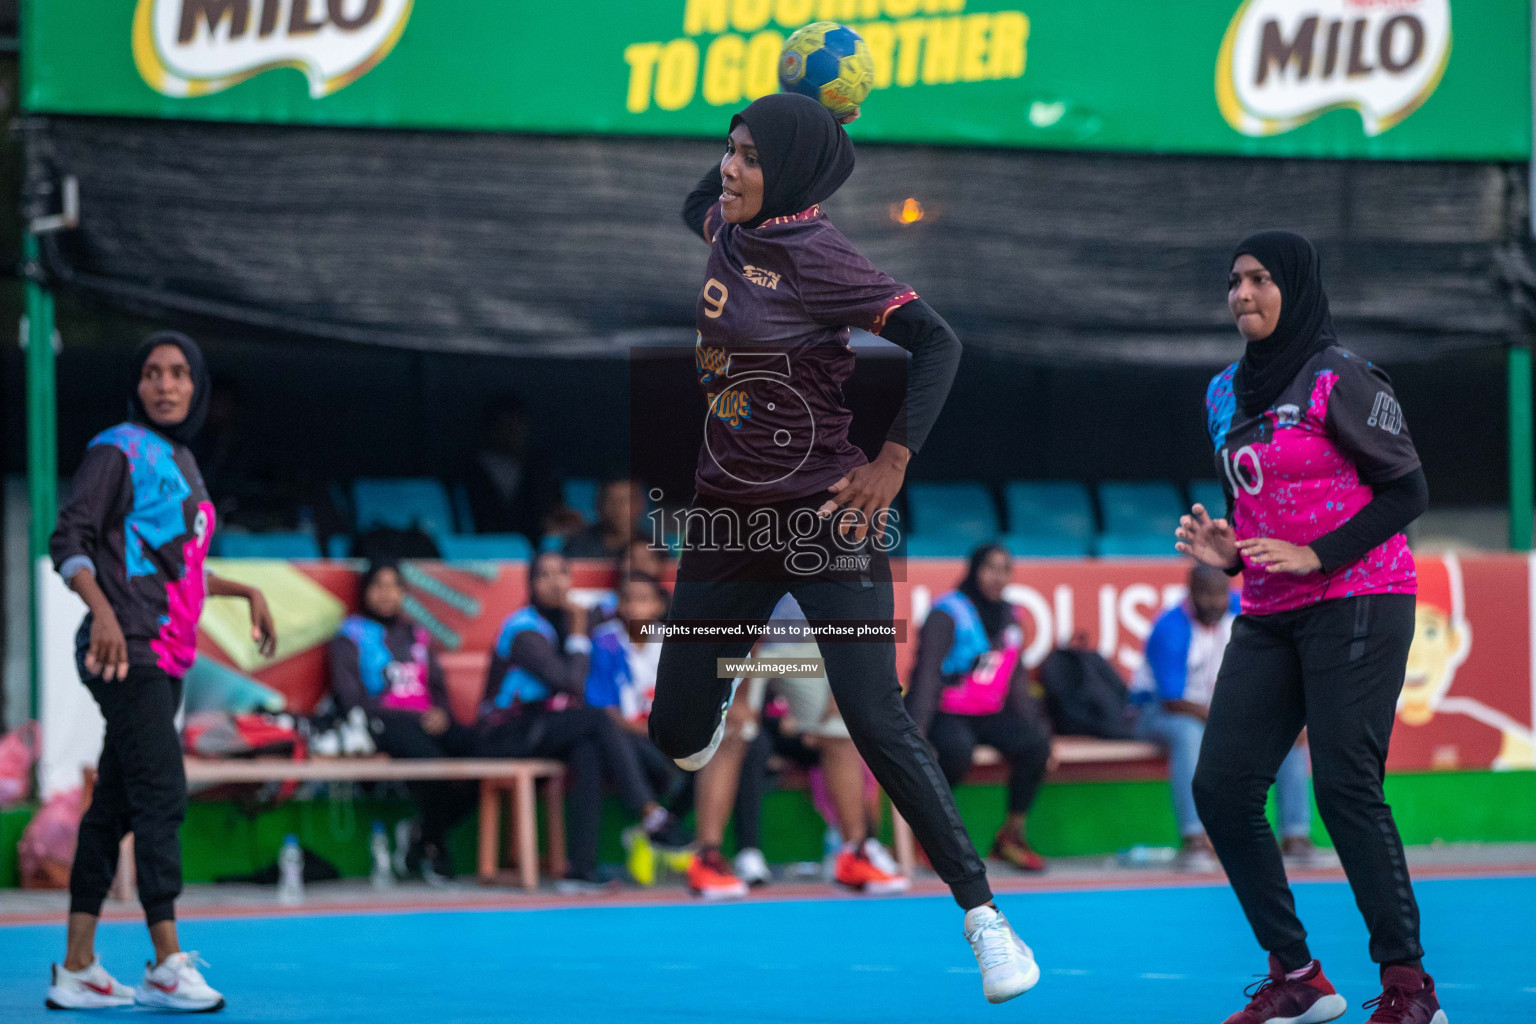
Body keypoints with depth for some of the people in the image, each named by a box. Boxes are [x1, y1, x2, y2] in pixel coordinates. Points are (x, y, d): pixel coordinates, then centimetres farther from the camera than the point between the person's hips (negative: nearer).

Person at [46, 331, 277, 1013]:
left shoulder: (182, 462, 18)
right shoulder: (118, 451, -7)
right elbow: (69, 541, -13)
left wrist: (246, 593, 30)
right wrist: (101, 610, -27)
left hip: (165, 660, 8)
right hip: (127, 651, -8)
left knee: (115, 806, 8)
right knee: (162, 796, -15)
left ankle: (77, 969, 9)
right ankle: (167, 965, -16)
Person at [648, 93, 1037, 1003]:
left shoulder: (816, 256, -17)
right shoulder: (726, 226, 4)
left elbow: (935, 340, -23)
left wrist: (894, 461, -31)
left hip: (827, 517, -7)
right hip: (727, 518, 7)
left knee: (877, 721, -15)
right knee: (677, 736, 9)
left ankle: (982, 912, -10)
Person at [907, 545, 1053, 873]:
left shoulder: (1009, 617, 11)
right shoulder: (947, 614, -10)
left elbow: (1016, 681, 17)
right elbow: (927, 675, -17)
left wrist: (1033, 723, 8)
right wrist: (917, 732, -27)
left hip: (988, 715, 6)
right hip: (944, 713, -6)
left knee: (1035, 744, -20)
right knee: (957, 749, -38)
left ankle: (1012, 835, -5)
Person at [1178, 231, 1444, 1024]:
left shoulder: (1340, 380, -8)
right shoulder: (1225, 394, 14)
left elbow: (1407, 490, -9)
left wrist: (1314, 556, -16)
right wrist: (1225, 552, 2)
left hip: (1356, 605, -7)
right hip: (1268, 618, 7)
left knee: (1345, 786, -14)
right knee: (1220, 785, -3)